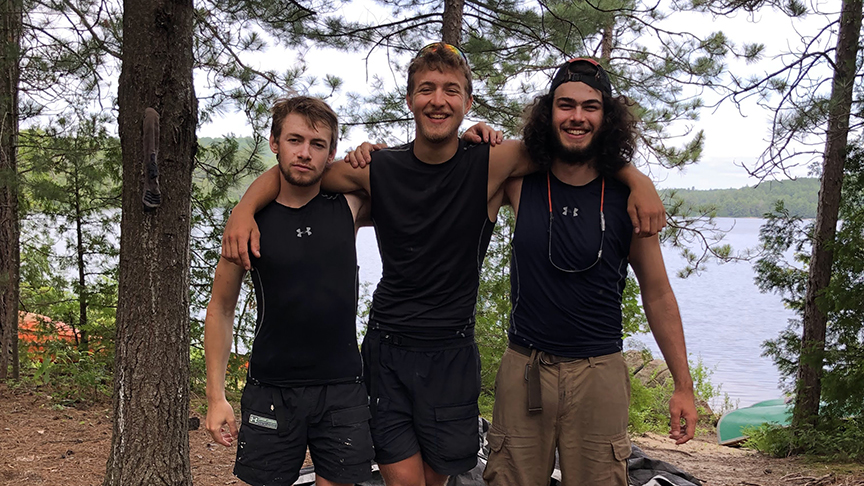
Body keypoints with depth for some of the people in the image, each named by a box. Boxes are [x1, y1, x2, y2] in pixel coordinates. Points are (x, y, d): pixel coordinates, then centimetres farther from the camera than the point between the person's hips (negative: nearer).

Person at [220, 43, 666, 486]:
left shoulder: (492, 164, -7)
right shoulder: (378, 169, -3)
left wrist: (638, 180, -14)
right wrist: (244, 208, -12)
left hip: (452, 353, 0)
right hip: (386, 346, 0)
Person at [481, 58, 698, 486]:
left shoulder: (629, 197, -3)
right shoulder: (519, 183, -2)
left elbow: (657, 295, 5)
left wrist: (683, 387, 5)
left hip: (599, 373, 0)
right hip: (523, 370, 1)